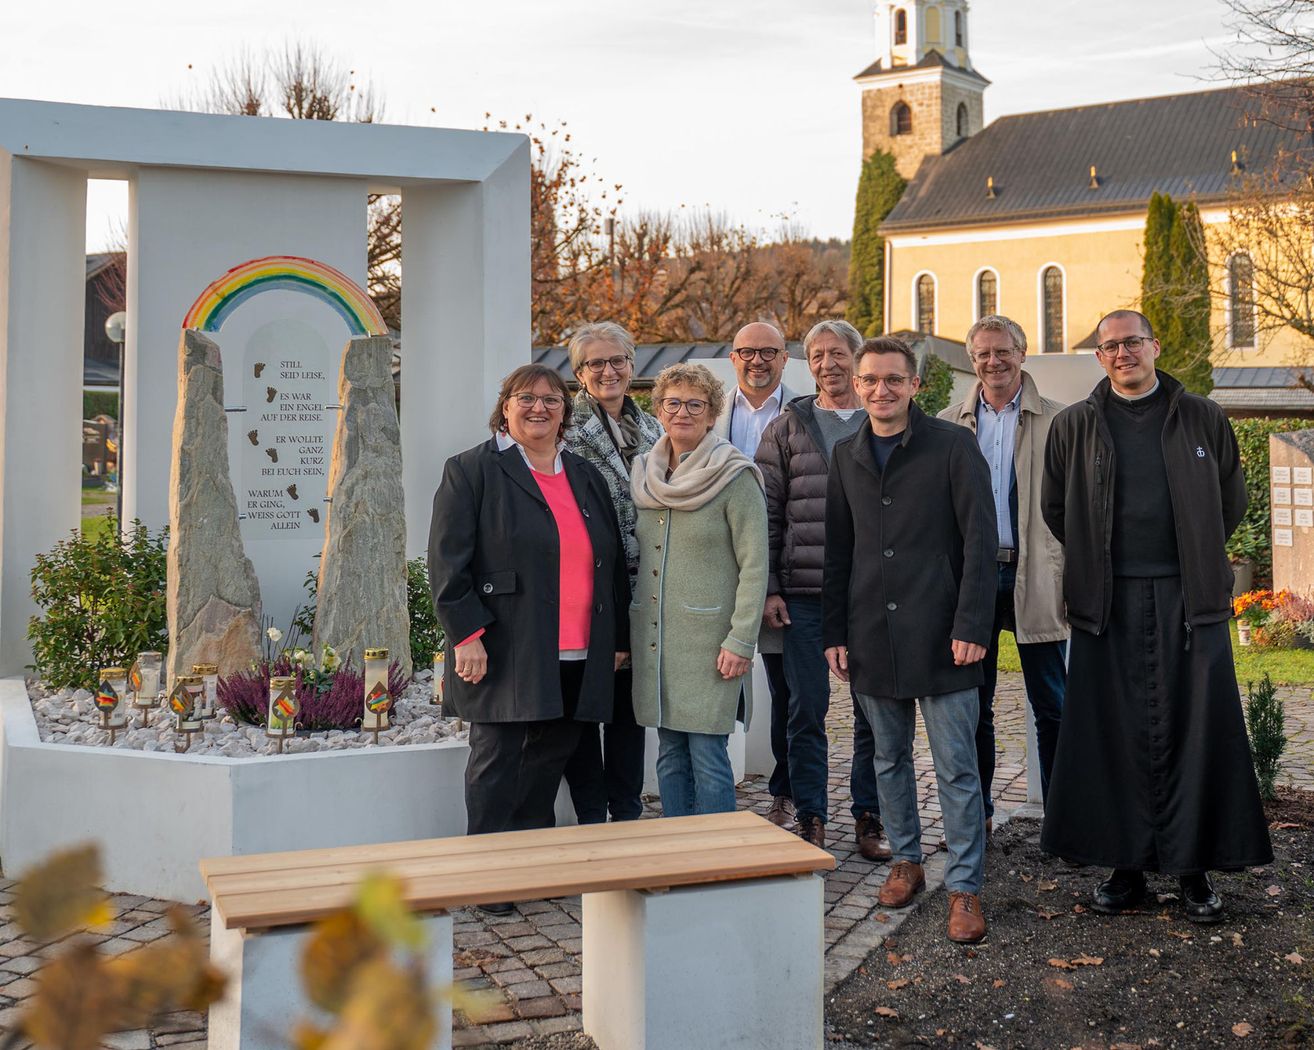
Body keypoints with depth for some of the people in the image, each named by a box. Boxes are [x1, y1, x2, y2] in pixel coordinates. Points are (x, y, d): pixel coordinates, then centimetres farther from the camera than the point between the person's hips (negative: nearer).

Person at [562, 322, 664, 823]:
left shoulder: (651, 429, 13)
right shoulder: (568, 430, -6)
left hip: (639, 589, 5)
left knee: (631, 703, 12)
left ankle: (627, 813, 23)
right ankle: (591, 818, 14)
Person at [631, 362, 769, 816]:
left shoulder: (734, 477, -7)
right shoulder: (644, 473, 11)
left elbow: (754, 566, -9)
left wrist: (741, 641, -14)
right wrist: (626, 630, 13)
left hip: (709, 639, -6)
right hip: (653, 637, 6)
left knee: (707, 754, -4)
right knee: (670, 755, 12)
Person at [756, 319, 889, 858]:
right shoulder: (787, 428, 6)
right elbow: (766, 512, 5)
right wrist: (768, 588, -2)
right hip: (804, 595, 0)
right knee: (806, 711, 4)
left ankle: (870, 816, 20)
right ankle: (809, 818, 16)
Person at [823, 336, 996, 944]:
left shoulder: (953, 447, -4)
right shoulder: (847, 457, 10)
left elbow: (980, 541, -7)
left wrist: (971, 625, -14)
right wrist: (833, 633, 8)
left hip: (939, 636, -4)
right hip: (871, 638, 5)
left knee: (957, 768, 0)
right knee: (889, 759, 15)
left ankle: (964, 886, 9)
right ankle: (906, 860, 30)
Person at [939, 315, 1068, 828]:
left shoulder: (1056, 421, 2)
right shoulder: (948, 424, 8)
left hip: (1035, 578, -2)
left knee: (1052, 707, 3)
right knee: (972, 705, 9)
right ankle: (976, 813, 21)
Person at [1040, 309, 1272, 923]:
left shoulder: (1202, 419, 8)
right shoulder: (1074, 426, 7)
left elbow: (1232, 500, 16)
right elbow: (1055, 508, 15)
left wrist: (1196, 557, 13)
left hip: (1187, 597, 0)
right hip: (1109, 603, 0)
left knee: (1196, 729, 0)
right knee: (1114, 734, 1)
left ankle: (1196, 869, 9)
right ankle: (1125, 866, 10)